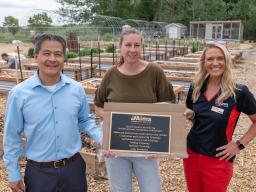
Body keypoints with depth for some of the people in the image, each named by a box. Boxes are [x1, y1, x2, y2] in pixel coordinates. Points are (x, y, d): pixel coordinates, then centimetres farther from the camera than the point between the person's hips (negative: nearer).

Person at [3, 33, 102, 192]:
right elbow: (12, 136, -3)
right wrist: (13, 174, 0)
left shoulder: (77, 89, -5)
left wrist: (103, 139, -7)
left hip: (74, 167, 2)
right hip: (38, 172, -2)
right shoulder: (19, 93, -11)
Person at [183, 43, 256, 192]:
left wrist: (240, 144, -10)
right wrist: (190, 115, -8)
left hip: (218, 160, -4)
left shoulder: (239, 92, -14)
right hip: (191, 153, 4)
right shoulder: (196, 88, -1)